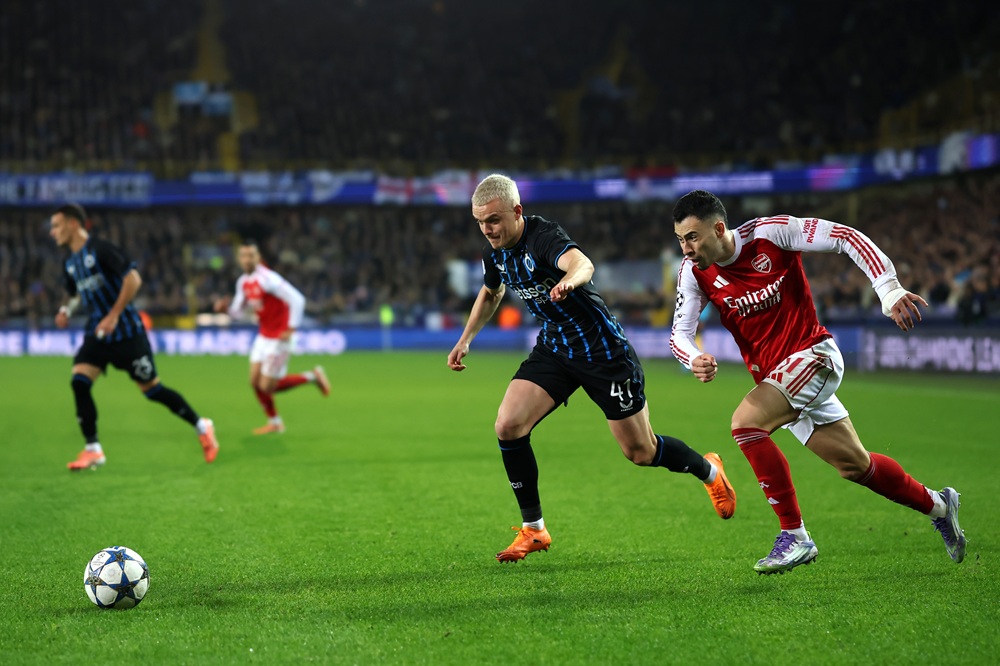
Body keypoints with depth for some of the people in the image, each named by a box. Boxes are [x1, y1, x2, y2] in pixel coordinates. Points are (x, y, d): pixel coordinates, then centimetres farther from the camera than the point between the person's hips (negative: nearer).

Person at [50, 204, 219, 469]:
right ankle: (93, 450, -4)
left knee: (151, 389, -1)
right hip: (97, 333, 7)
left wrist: (113, 315, -21)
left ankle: (202, 428, 17)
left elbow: (133, 279, -19)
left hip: (125, 331, -7)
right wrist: (67, 309, 5)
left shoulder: (100, 249, -14)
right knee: (79, 382, -11)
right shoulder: (70, 264, 10)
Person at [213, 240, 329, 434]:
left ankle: (312, 376, 11)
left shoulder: (268, 279, -23)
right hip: (263, 336, 8)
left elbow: (297, 300, -26)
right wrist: (226, 307, -8)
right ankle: (274, 422, 24)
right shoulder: (243, 282, 4)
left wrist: (291, 329, -24)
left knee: (267, 387, -5)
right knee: (255, 381, 6)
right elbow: (238, 312, 14)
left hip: (279, 338, -8)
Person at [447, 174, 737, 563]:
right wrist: (466, 338, 20)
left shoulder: (542, 236, -26)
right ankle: (533, 529, 1)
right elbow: (491, 294, 24)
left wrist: (569, 280, -72)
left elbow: (582, 262, -50)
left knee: (640, 452, 2)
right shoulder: (495, 253, -1)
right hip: (553, 348, 7)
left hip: (602, 349, -7)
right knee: (508, 426, -13)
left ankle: (708, 470, 34)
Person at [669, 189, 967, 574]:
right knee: (854, 465, 13)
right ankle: (938, 505, 37)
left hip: (813, 355, -6)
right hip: (772, 376, 6)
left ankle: (794, 535, -19)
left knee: (745, 423, -27)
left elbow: (846, 237, -15)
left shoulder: (769, 232, -17)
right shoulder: (694, 271, -4)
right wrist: (694, 359, -27)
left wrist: (889, 290, -24)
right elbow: (680, 331, -3)